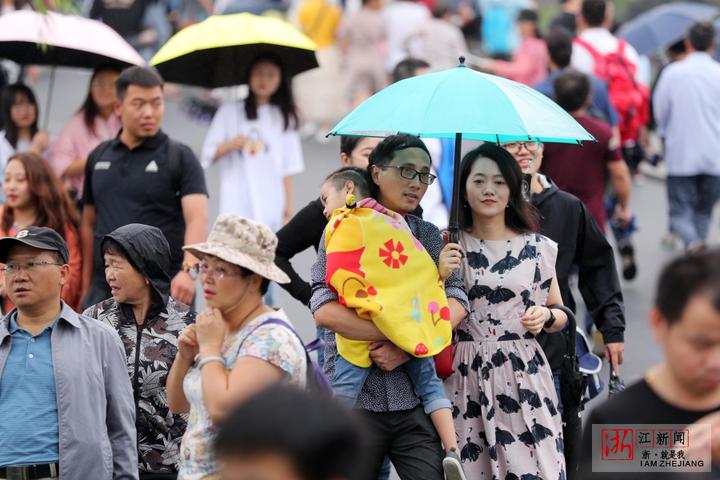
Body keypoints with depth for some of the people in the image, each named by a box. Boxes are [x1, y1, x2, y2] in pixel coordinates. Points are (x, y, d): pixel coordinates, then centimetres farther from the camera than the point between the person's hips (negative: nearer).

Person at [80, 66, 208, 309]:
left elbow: (197, 219, -14)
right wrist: (86, 288, 11)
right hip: (104, 292, 4)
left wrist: (189, 269, -31)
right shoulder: (99, 157, 13)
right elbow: (89, 224, 17)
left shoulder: (180, 158, -2)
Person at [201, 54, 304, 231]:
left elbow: (288, 169, 10)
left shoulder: (284, 117, 13)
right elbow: (208, 155, 6)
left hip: (272, 207, 2)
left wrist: (288, 207, 5)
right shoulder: (230, 111, 7)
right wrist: (229, 146, -13)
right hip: (237, 205, -2)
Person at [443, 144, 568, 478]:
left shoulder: (538, 248, 4)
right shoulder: (450, 248, 3)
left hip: (523, 376, 0)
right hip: (466, 377, 0)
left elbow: (561, 315, 15)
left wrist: (546, 316, -7)